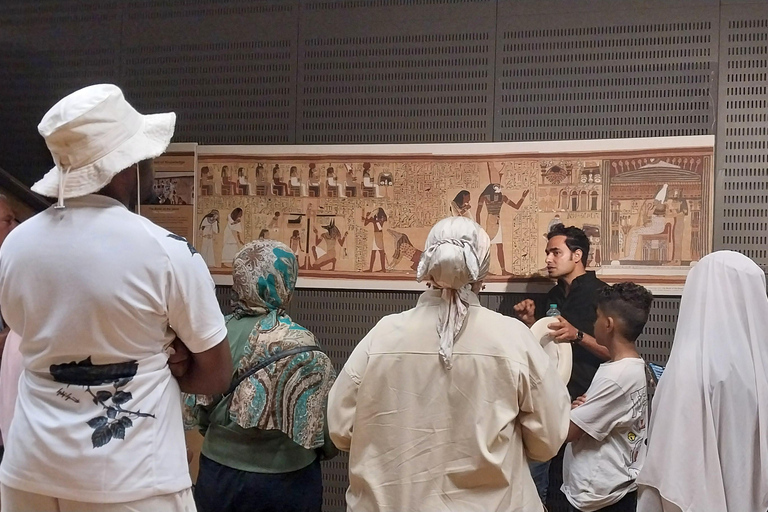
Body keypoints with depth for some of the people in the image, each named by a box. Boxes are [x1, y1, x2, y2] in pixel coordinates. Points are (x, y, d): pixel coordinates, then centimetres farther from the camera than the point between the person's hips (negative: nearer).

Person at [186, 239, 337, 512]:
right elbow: (324, 424, -12)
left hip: (218, 474, 4)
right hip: (283, 482, -3)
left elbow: (199, 411, 4)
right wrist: (325, 448, 9)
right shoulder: (298, 345, -20)